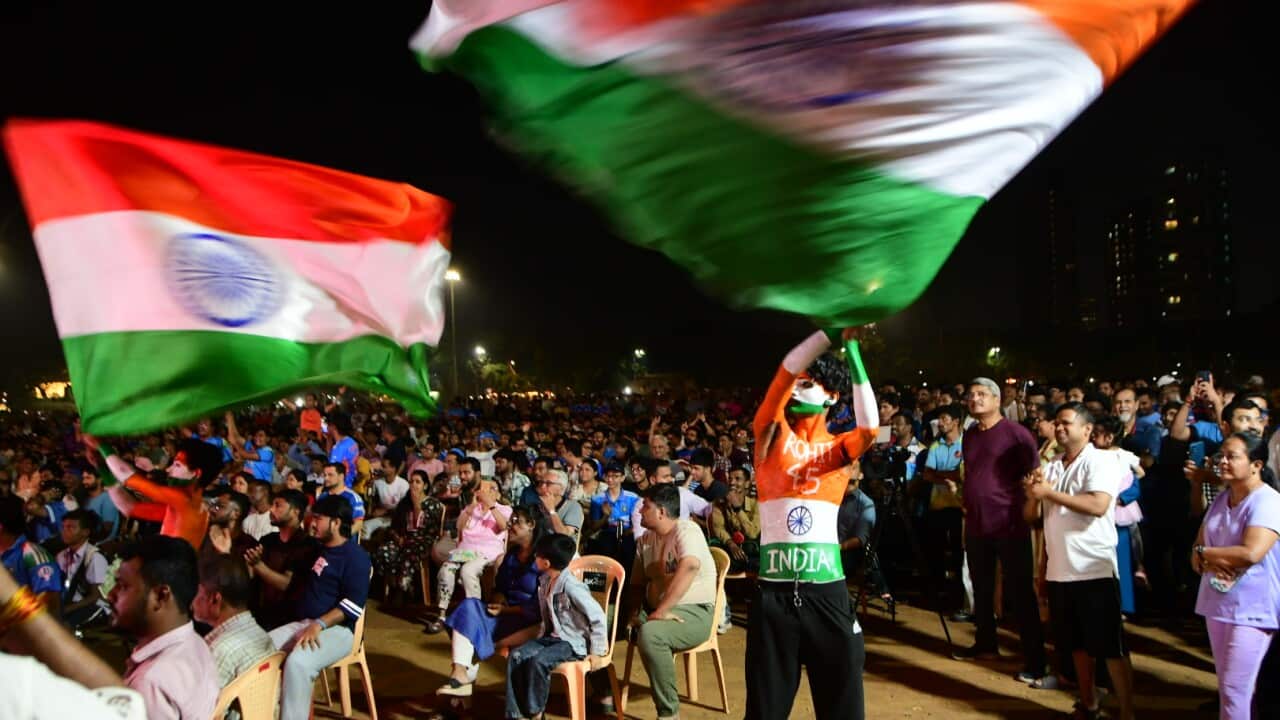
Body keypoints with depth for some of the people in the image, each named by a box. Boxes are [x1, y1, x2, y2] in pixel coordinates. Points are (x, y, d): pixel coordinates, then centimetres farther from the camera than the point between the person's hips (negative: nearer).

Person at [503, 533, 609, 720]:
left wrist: (597, 652, -18)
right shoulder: (545, 581, 5)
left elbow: (598, 617, -22)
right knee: (516, 656, -12)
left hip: (573, 641, -8)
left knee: (538, 661, -30)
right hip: (551, 636, 8)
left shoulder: (571, 586, -23)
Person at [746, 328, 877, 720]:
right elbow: (787, 369, -6)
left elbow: (870, 427, -14)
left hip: (826, 590, 1)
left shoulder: (838, 447, 8)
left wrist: (852, 349, -14)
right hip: (774, 591, 0)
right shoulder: (773, 433, 7)